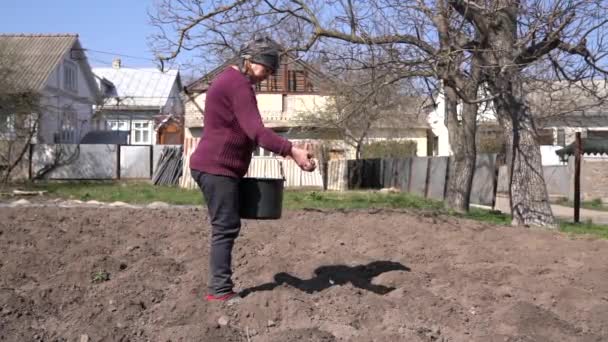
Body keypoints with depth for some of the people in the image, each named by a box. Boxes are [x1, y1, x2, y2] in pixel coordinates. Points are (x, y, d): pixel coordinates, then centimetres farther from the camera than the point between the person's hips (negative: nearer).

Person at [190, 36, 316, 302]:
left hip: (216, 167, 11)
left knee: (226, 228, 11)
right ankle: (220, 291, -5)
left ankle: (220, 287, 16)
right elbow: (256, 130, -27)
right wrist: (291, 150, -35)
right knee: (226, 228, -9)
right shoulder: (238, 84, -14)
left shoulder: (228, 80, 20)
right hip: (217, 168, -11)